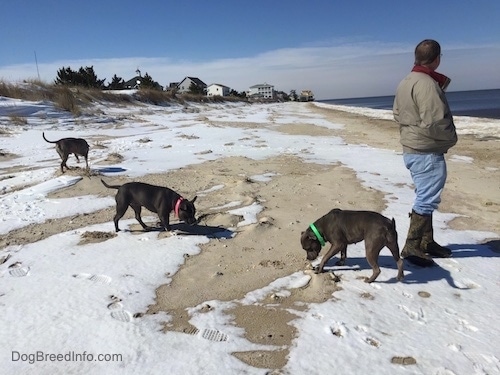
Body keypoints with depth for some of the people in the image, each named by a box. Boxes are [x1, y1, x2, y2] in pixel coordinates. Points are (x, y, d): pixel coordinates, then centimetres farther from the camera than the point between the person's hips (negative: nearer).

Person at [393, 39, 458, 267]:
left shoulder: (405, 82, 10)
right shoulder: (427, 84, -19)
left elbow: (397, 113, 17)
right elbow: (435, 122, -23)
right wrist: (451, 139, -7)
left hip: (411, 149, 10)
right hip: (427, 152, -10)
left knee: (425, 197, 18)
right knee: (426, 200, -2)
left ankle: (427, 242, 28)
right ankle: (411, 247, 3)